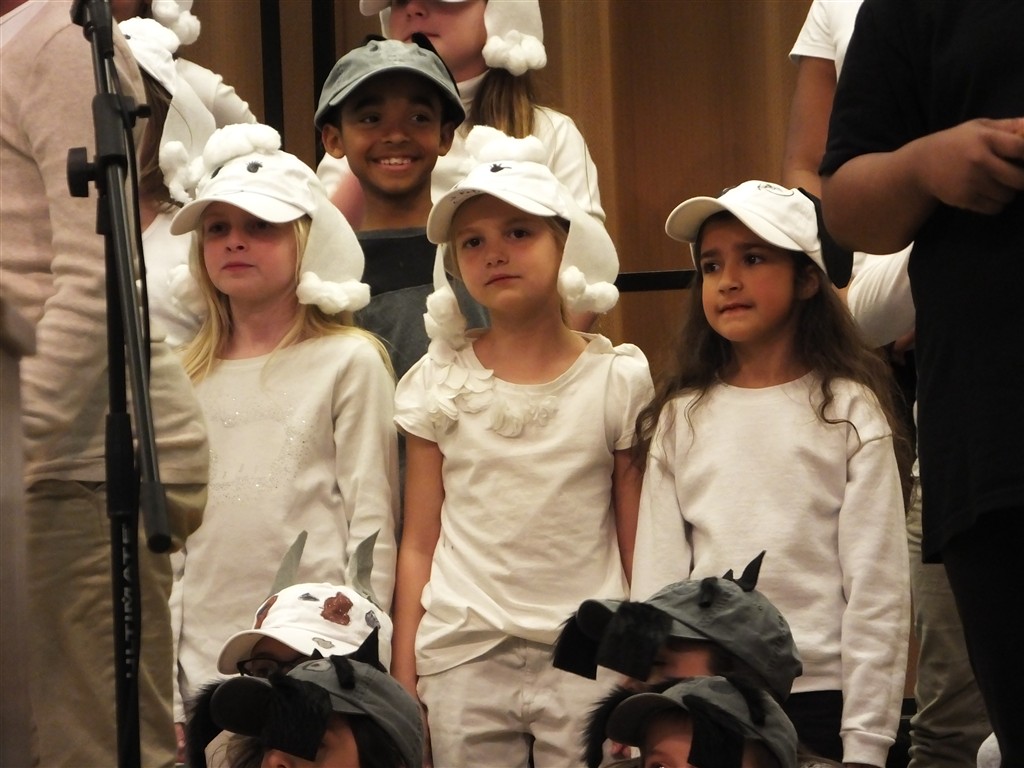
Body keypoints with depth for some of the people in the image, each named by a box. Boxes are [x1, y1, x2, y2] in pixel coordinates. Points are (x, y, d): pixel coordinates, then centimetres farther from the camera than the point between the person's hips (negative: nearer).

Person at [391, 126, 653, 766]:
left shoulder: (618, 381, 2)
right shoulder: (439, 384, 5)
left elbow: (639, 547, 4)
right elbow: (419, 545, 7)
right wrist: (403, 679, 3)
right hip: (464, 659, 1)